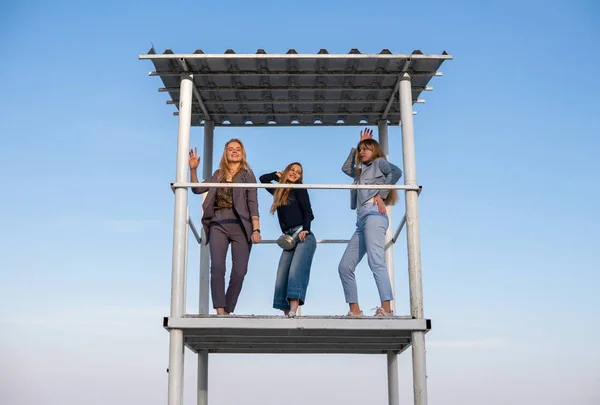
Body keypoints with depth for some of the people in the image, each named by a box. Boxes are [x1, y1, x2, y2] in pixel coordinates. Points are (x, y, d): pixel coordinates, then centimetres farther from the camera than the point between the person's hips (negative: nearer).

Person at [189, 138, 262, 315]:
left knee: (239, 271, -5)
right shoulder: (218, 175, 17)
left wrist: (256, 229, -9)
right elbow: (197, 189, 17)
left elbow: (253, 204, 1)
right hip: (218, 225, 2)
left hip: (240, 226, -1)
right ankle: (220, 311, -16)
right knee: (217, 267, -13)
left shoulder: (247, 175, 8)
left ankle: (227, 311, 6)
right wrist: (193, 169, 3)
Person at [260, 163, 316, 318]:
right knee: (281, 278, -5)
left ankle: (293, 312, -34)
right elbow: (263, 179, 33)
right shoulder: (279, 191, 21)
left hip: (303, 237, -7)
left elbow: (308, 211, -6)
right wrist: (279, 174, 23)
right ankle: (287, 313, -6)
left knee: (295, 272, -23)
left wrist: (305, 229, -20)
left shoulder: (299, 188, 5)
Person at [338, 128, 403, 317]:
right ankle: (355, 310, 0)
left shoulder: (379, 162, 11)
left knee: (376, 261, -26)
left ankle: (386, 308, -36)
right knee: (345, 266, 0)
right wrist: (357, 146, 38)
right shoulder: (361, 172, 33)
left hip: (374, 215, -9)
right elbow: (346, 168, 44)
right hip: (361, 220, 9)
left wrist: (381, 194, -10)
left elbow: (396, 172, -7)